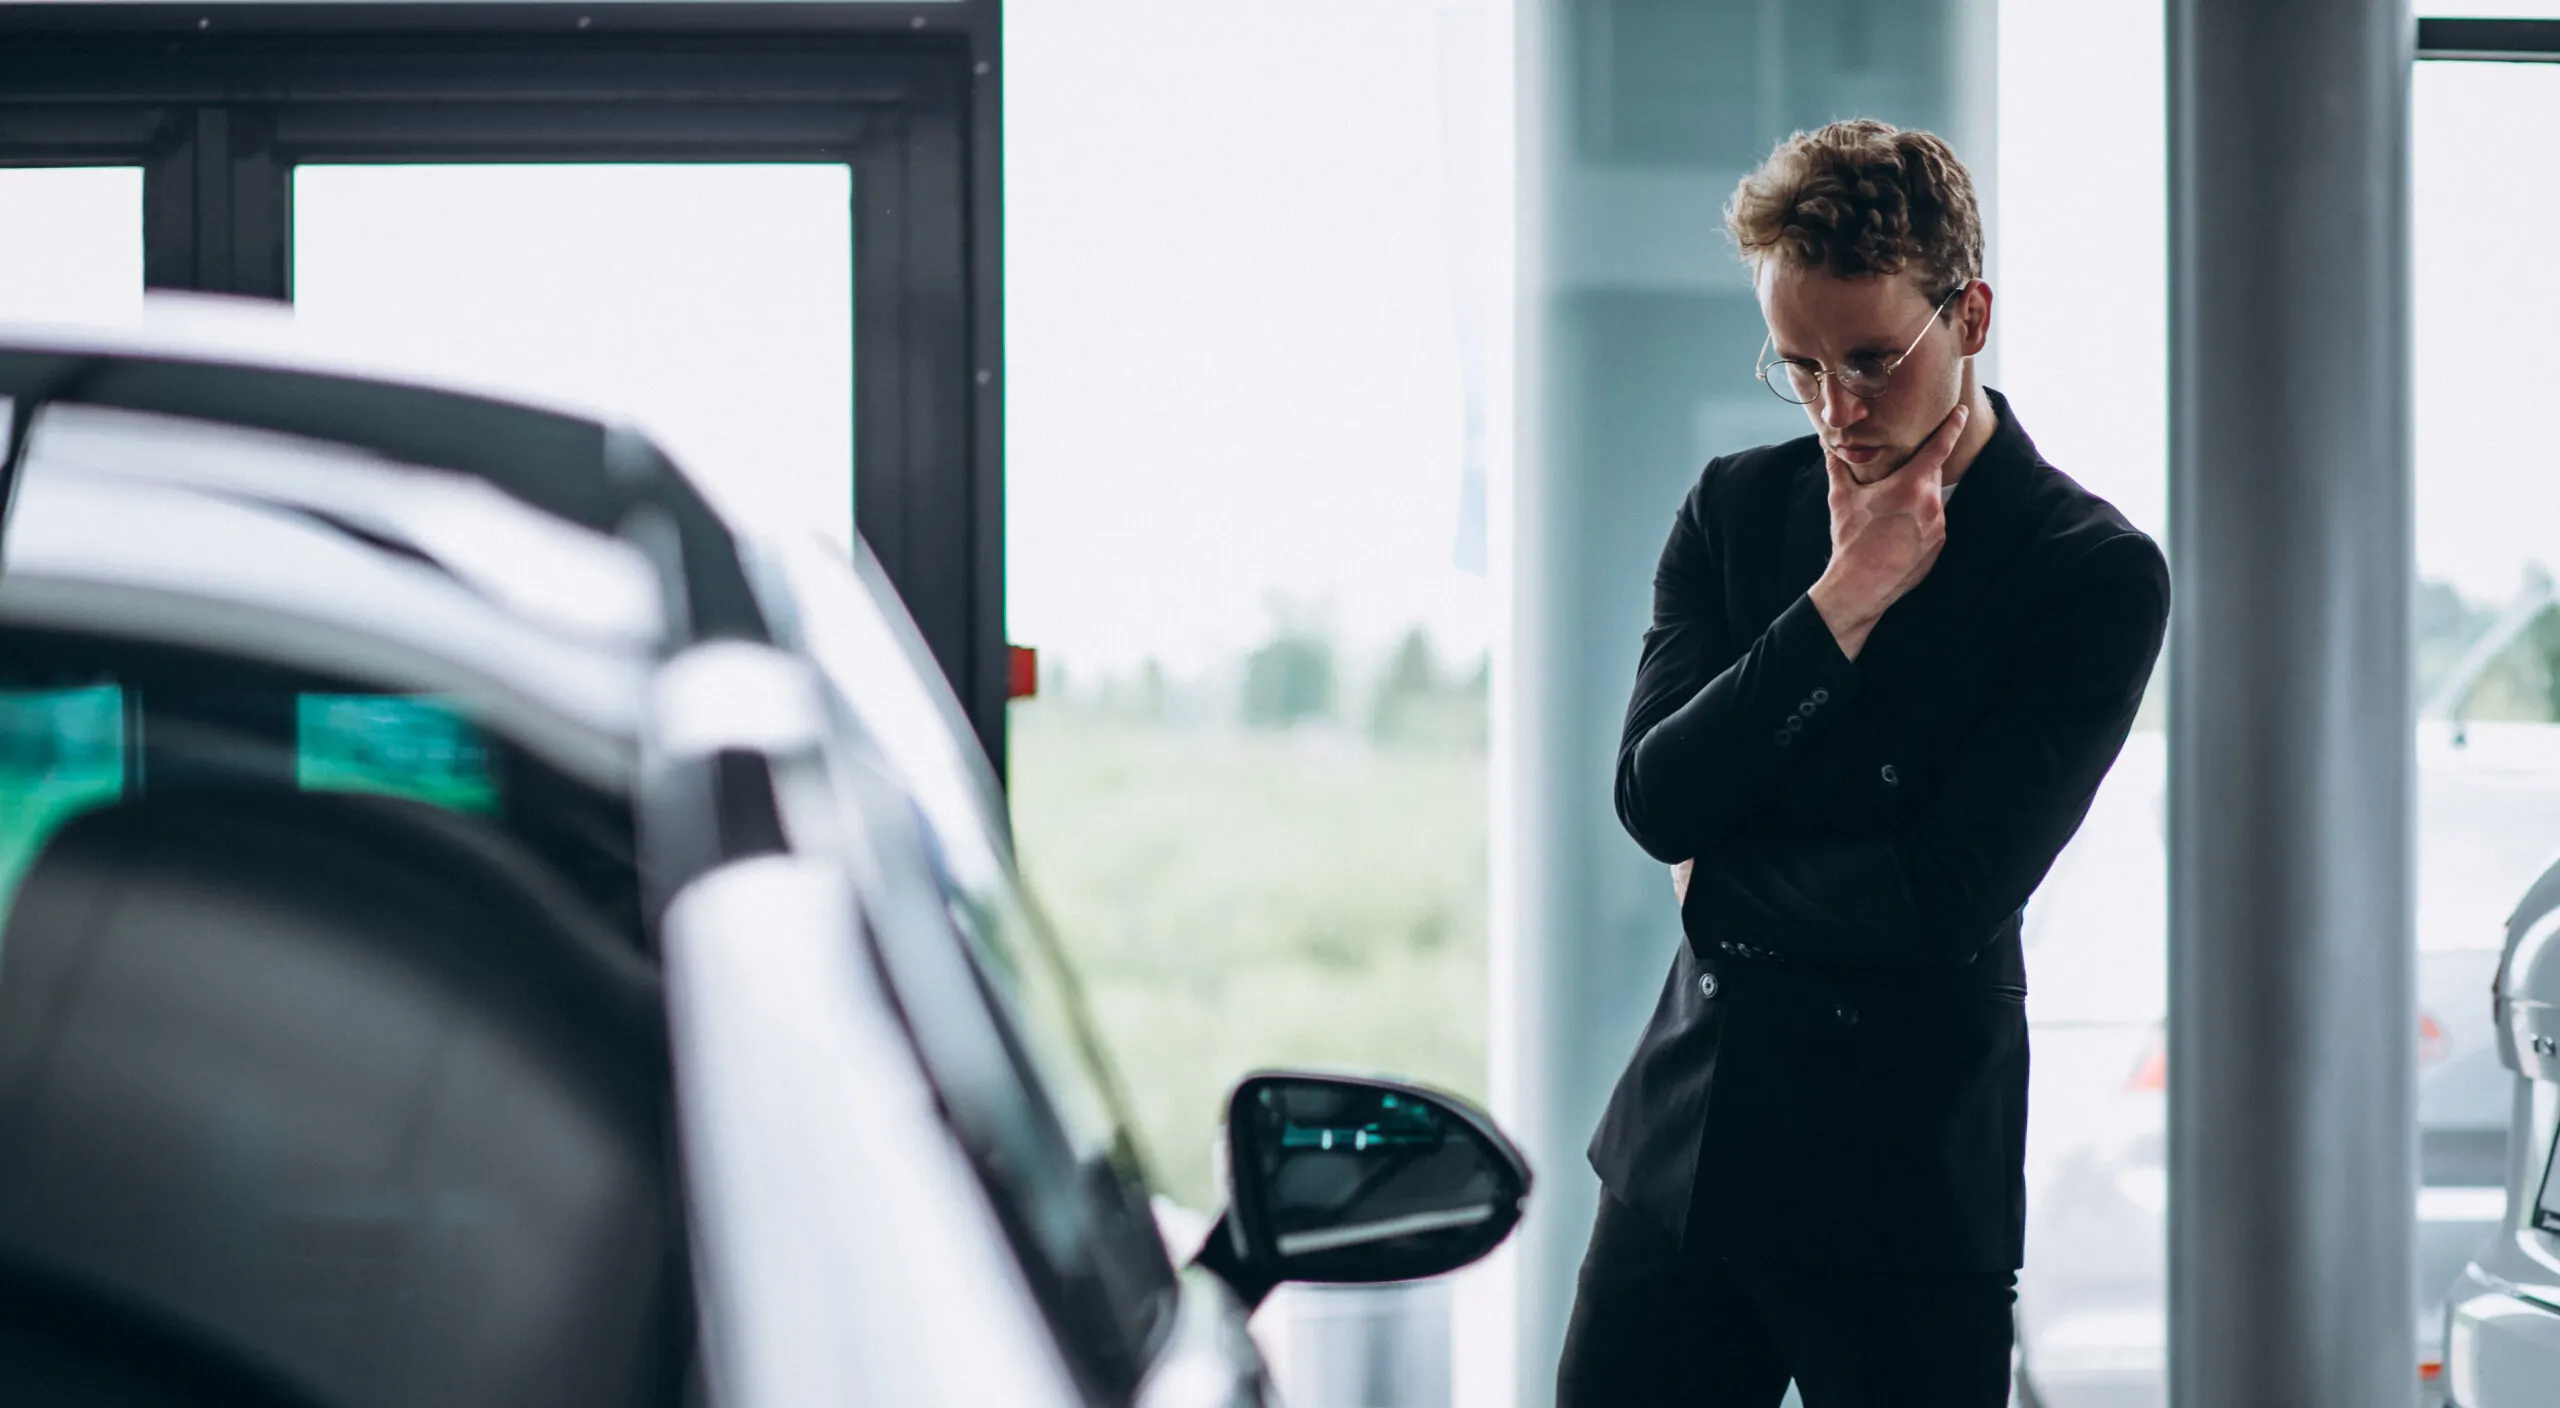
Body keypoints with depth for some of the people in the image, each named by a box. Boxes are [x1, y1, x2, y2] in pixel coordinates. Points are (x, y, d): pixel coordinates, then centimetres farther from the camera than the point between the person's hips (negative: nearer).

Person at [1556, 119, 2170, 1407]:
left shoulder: (2097, 575, -7)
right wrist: (1845, 596, -10)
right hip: (1684, 1149, 4)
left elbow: (1954, 894, -15)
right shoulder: (1736, 507, 8)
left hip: (1907, 1195, -4)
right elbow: (1653, 802, -4)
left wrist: (1722, 884, -3)